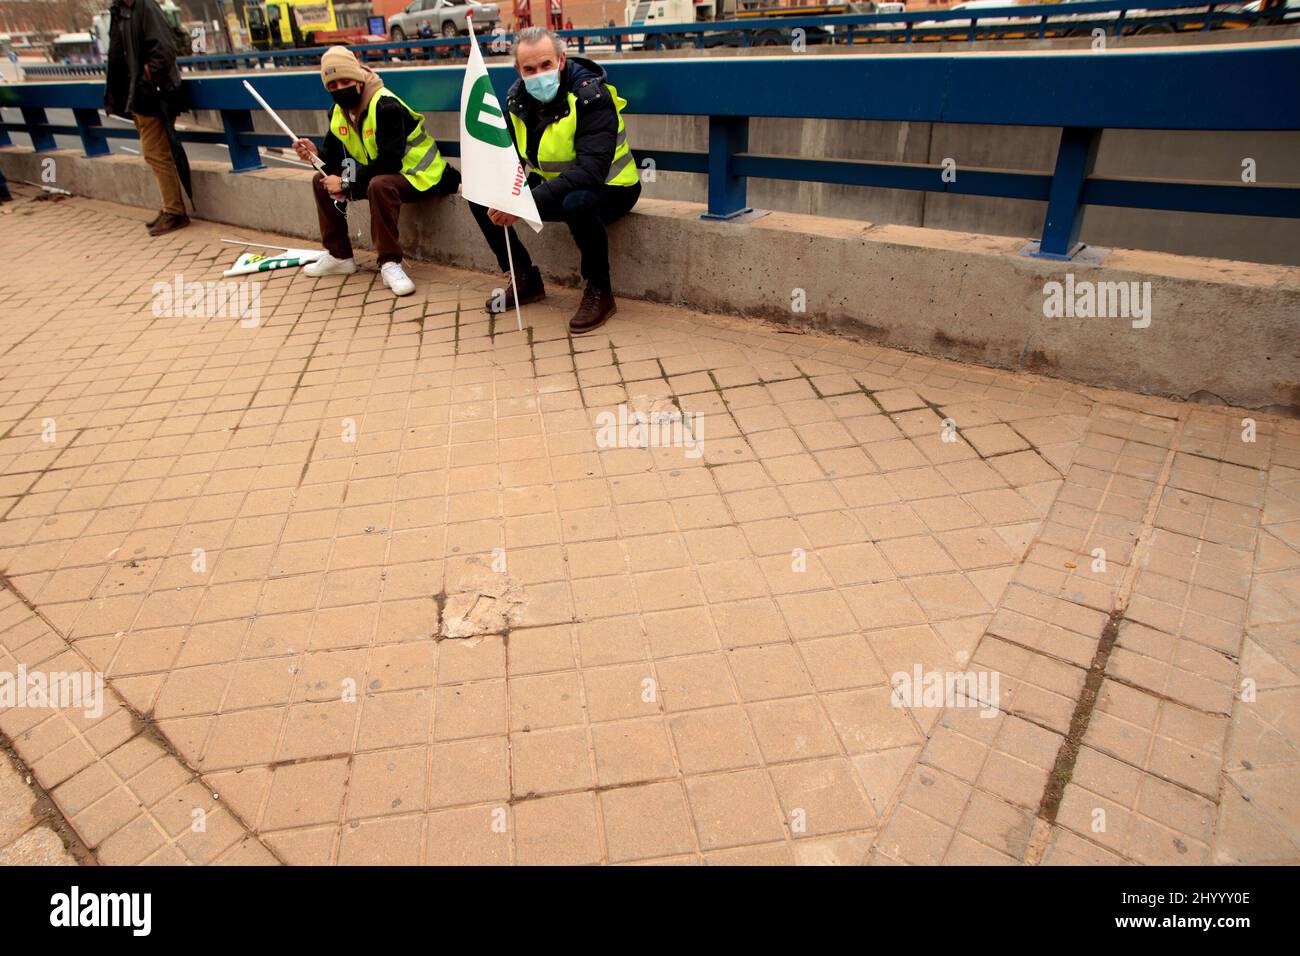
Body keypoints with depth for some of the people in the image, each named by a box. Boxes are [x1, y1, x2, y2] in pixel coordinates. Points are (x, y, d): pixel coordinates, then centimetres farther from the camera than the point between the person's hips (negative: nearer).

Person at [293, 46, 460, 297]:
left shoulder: (385, 106, -23)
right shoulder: (339, 112, 4)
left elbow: (389, 161, -30)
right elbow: (336, 156, 6)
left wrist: (346, 183, -26)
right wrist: (316, 155, -18)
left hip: (417, 176, -9)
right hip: (378, 173, 9)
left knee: (379, 185, -39)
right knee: (321, 181, 4)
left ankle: (390, 263, -30)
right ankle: (339, 256, 11)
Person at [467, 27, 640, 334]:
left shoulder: (590, 97, -23)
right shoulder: (518, 98, -2)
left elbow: (591, 171, -35)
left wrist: (527, 203, -41)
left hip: (608, 189, -7)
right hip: (552, 185, 7)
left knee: (577, 203, -42)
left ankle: (600, 292, -18)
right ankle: (526, 279, 10)